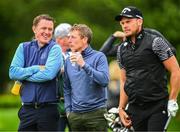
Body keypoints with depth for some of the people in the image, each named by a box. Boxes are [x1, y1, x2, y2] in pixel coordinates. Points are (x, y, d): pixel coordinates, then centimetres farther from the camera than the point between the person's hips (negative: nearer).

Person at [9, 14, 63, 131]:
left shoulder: (55, 49, -2)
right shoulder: (24, 48, 8)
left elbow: (48, 74, -17)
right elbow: (13, 72, -5)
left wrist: (23, 74, -8)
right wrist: (36, 69, -12)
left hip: (48, 109, -3)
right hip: (27, 109, 3)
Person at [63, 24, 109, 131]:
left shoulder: (98, 57, -3)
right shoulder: (69, 61, 11)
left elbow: (105, 80, -17)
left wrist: (84, 65, -21)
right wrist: (68, 110, 10)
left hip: (96, 113, -5)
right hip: (75, 115, 5)